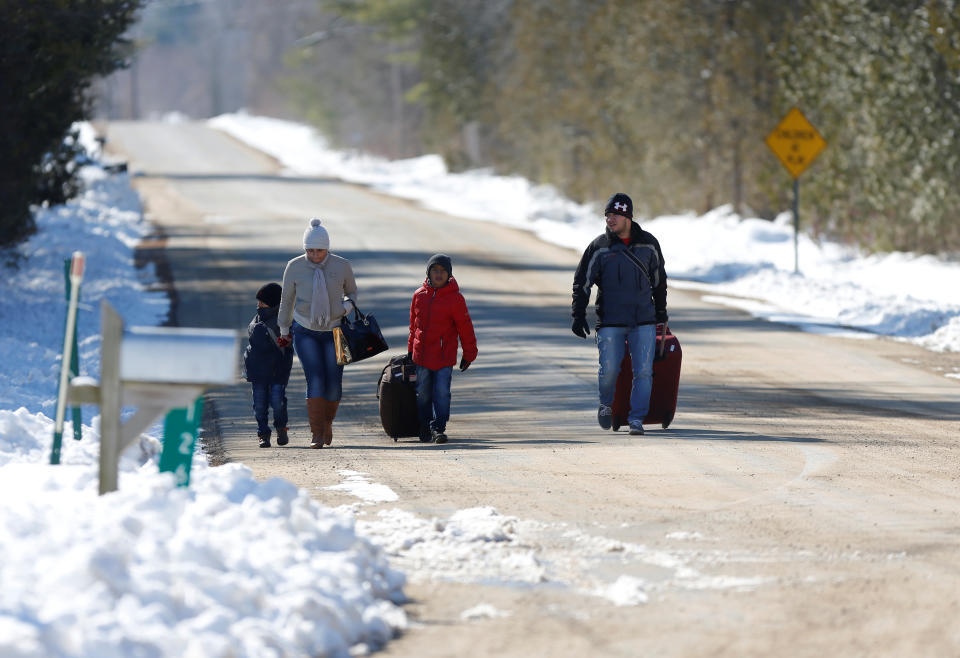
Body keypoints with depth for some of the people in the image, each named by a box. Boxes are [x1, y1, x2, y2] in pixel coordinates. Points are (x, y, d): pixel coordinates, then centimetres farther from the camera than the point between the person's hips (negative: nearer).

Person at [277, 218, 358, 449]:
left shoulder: (342, 266, -6)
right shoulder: (295, 267, -7)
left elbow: (352, 292, 12)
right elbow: (287, 299, 7)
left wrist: (347, 306, -10)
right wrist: (284, 330, 13)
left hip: (335, 332, 1)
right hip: (305, 332, -1)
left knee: (333, 383, -1)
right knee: (315, 380, -15)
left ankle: (328, 421, 28)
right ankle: (317, 434, -12)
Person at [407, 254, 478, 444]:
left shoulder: (455, 298, -5)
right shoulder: (419, 295, 6)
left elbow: (465, 328, 0)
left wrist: (469, 355, 1)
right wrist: (411, 350, 19)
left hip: (444, 356, -3)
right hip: (421, 356, 3)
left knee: (442, 393, -9)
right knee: (423, 394, 9)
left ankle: (438, 428, -4)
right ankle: (425, 430, 19)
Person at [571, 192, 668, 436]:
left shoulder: (648, 244, 6)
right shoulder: (599, 247, 0)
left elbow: (659, 279, 20)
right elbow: (582, 282, 5)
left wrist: (661, 311, 24)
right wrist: (579, 316, -3)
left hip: (644, 320, 1)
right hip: (610, 322, -1)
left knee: (643, 372, -6)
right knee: (609, 370, -7)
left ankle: (636, 418, 1)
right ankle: (606, 405, 22)